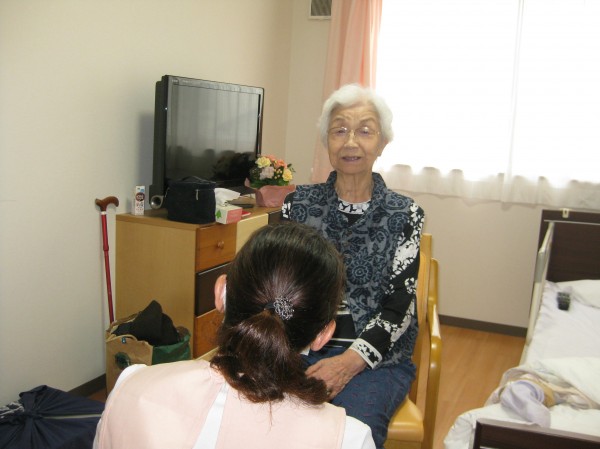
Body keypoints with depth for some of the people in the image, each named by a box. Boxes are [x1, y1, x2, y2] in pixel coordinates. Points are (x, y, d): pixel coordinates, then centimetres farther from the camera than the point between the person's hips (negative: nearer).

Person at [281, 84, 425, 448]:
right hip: (300, 347, 1)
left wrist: (351, 360, -20)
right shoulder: (299, 204, 8)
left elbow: (399, 305, -5)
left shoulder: (405, 214, 2)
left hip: (376, 357, -1)